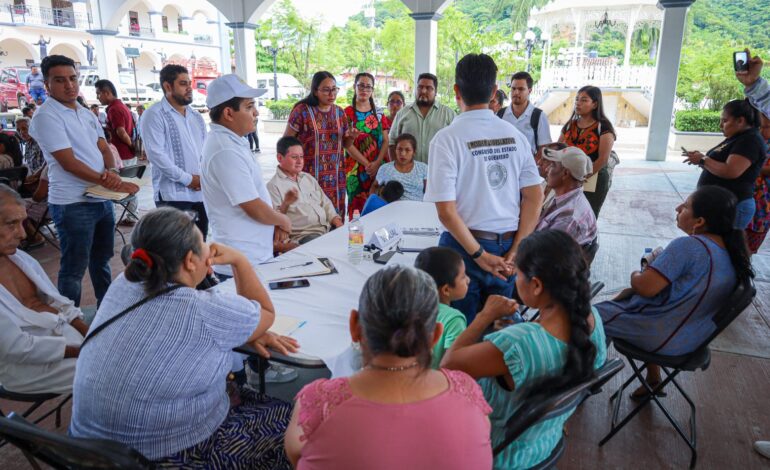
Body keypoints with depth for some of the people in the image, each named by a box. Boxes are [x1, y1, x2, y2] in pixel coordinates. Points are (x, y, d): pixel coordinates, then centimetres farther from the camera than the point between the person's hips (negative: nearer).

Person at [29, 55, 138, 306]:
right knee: (74, 269, 1)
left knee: (102, 258, 20)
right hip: (72, 204, -8)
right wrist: (108, 182, -20)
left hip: (102, 198, 8)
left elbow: (104, 148, 12)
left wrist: (111, 171, -10)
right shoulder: (46, 116, -11)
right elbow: (69, 163, -17)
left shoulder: (87, 114, 13)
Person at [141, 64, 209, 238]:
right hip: (173, 195, -6)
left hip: (201, 193, 7)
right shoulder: (154, 115, -5)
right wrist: (188, 179, -14)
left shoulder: (196, 116, 17)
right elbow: (156, 154, -14)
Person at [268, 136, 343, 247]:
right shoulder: (273, 186, -3)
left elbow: (326, 203, 20)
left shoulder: (309, 178, 20)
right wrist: (285, 204, -28)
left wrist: (338, 223, 4)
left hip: (328, 229, 7)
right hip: (302, 237, -7)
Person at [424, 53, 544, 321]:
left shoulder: (447, 138, -11)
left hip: (464, 246, -4)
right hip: (507, 247, 4)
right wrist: (515, 250, -2)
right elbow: (535, 198, 0)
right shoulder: (514, 135, 2)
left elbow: (446, 210, -17)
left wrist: (479, 255, -10)